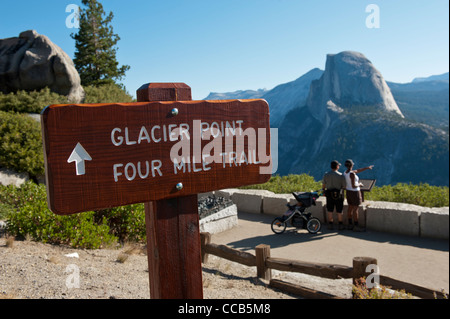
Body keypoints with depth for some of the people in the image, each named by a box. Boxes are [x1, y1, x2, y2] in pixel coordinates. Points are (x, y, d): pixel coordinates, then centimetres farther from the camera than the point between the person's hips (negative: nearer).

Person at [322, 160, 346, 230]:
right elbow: (344, 186, -7)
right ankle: (340, 225, 16)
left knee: (330, 210, 11)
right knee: (339, 211, 9)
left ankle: (330, 224, 15)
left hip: (329, 194, 2)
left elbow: (323, 185, 4)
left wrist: (324, 191, 22)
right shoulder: (341, 175, -11)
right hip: (339, 195, -2)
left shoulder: (326, 175, -4)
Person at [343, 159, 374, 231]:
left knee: (350, 209, 15)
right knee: (355, 210, 1)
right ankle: (356, 226, 9)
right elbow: (353, 186, -28)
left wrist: (367, 167, 21)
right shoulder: (352, 174, -27)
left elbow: (357, 171, 15)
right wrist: (359, 184, -8)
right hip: (355, 193, -8)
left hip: (349, 192, 8)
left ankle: (350, 225, 23)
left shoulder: (345, 172, 2)